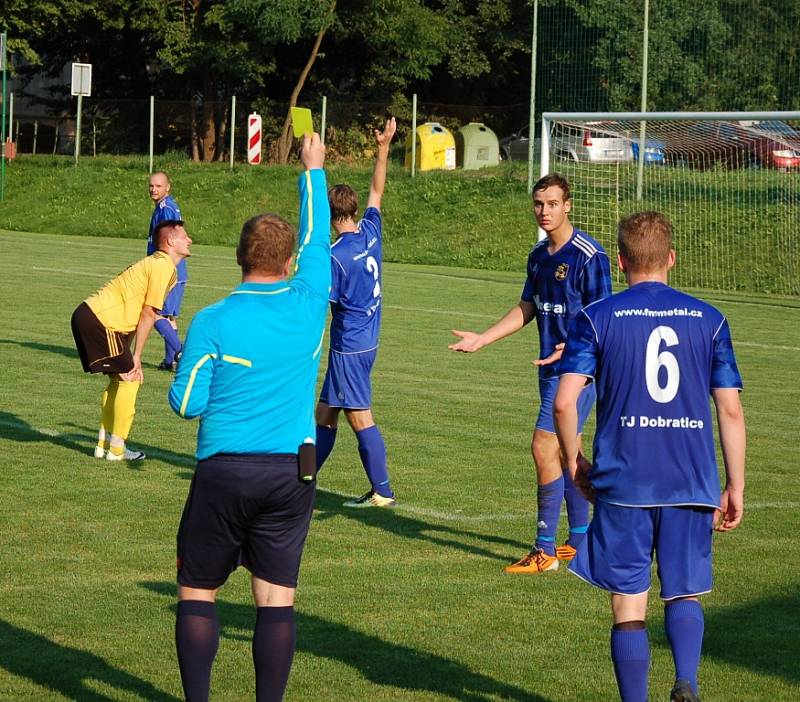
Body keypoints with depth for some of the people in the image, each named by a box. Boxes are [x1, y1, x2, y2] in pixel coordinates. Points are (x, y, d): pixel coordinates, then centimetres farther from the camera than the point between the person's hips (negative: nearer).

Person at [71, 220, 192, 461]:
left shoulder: (155, 264, 21)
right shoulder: (163, 266, -10)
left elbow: (137, 312, 19)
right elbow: (148, 313, -12)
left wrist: (133, 358, 13)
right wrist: (136, 356, -8)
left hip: (88, 314, 10)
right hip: (101, 321, -10)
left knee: (119, 380, 18)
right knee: (129, 379, -3)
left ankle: (104, 444, 21)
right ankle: (116, 450, -1)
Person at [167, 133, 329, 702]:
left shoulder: (213, 323, -9)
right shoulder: (308, 306, -2)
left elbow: (186, 403, -6)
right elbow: (317, 238, 14)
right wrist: (313, 168, 26)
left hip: (224, 472, -2)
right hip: (292, 474, 2)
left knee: (198, 593, 9)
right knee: (277, 599, 4)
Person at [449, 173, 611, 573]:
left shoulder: (588, 255, -15)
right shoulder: (539, 255, 11)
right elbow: (527, 308, 20)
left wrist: (570, 348, -32)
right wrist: (482, 339, 15)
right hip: (551, 366, 9)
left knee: (544, 449, -11)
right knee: (565, 453, 14)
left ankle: (545, 551, -6)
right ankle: (580, 541, 24)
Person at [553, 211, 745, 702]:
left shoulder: (597, 319, 0)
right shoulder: (708, 319, 5)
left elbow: (565, 402, -8)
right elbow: (731, 409, 2)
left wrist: (575, 463, 8)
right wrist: (736, 486, 9)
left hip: (622, 482, -2)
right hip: (692, 483, 2)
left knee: (629, 606, 6)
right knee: (685, 592, 13)